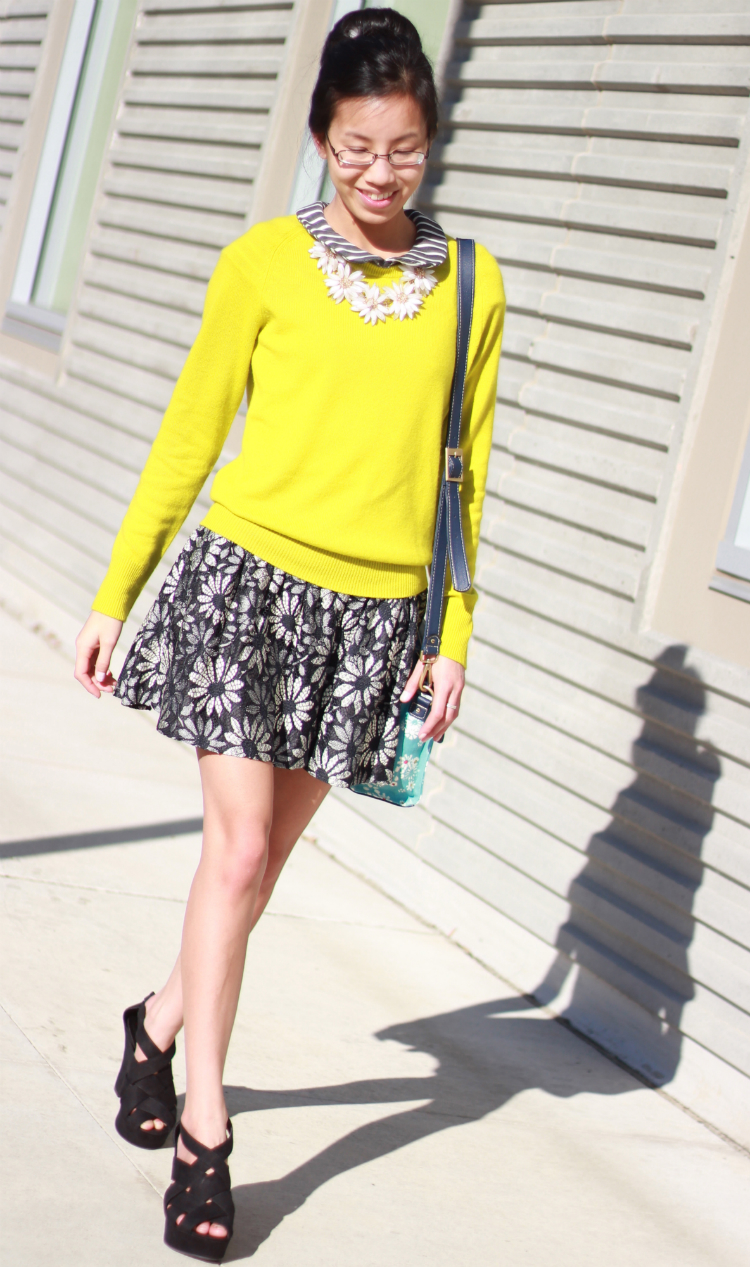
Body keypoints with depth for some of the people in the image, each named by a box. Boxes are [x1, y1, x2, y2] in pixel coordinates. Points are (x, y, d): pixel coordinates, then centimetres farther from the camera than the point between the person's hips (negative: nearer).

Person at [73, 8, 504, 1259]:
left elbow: (463, 467, 9)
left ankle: (159, 1025, 34)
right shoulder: (264, 262, -2)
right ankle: (204, 1135, 3)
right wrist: (113, 599, 5)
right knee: (240, 849, -6)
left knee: (262, 854, 9)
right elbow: (187, 437, 3)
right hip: (251, 579, -2)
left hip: (374, 614, 2)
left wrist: (453, 637, 8)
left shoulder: (472, 285, 4)